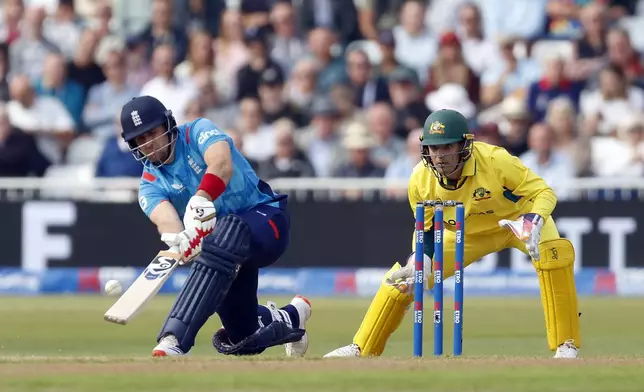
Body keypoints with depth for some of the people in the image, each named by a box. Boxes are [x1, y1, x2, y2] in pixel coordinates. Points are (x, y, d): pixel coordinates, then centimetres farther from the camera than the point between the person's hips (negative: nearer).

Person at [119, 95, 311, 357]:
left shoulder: (198, 132, -8)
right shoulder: (150, 185, 1)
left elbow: (222, 164, -31)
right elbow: (164, 217, -23)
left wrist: (201, 200, -51)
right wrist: (177, 239, -48)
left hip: (266, 219, -7)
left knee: (226, 231, -41)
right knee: (243, 339, 2)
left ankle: (173, 339, -52)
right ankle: (290, 318, 40)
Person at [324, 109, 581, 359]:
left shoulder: (495, 161, -35)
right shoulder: (421, 180, -22)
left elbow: (543, 192, -28)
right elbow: (426, 228, -3)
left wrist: (534, 223, -48)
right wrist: (419, 262, -18)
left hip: (518, 219, -3)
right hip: (467, 233, 3)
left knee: (554, 252, -34)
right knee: (401, 281, -5)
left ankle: (567, 346, -25)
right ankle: (361, 349, 14)